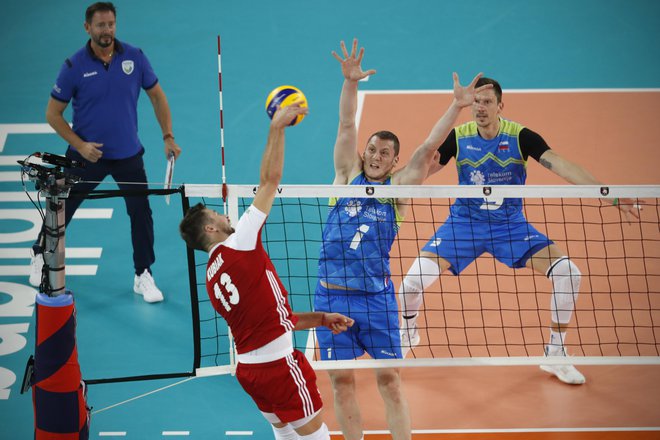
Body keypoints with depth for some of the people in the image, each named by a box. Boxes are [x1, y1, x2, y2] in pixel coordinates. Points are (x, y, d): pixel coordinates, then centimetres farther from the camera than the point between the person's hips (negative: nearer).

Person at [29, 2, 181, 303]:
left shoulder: (134, 57, -9)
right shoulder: (74, 66, -13)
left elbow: (157, 95, 4)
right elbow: (53, 113, -7)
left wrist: (168, 137, -3)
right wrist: (79, 144, -17)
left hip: (128, 154, 1)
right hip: (87, 154, -1)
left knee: (141, 212, -4)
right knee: (62, 209, 12)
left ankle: (143, 277, 11)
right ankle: (41, 256, 38)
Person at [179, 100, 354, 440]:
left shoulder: (212, 277, 14)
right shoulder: (238, 244, -10)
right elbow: (270, 179, -11)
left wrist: (322, 319, 15)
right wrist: (277, 127, -4)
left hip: (249, 367, 9)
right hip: (278, 363, -9)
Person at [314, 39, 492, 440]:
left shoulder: (398, 189, 5)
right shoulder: (349, 177, 7)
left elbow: (428, 149, -2)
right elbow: (347, 126, -1)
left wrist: (457, 106, -9)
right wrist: (350, 81, -13)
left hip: (376, 297, -1)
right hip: (332, 296, 1)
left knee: (389, 380, 1)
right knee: (342, 381, 4)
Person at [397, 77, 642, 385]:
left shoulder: (520, 136, -14)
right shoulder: (458, 137, -10)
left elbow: (559, 165, -25)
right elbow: (421, 171, -1)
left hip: (510, 225, 0)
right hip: (463, 222, 0)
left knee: (568, 273, -16)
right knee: (414, 279, -18)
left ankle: (555, 354, 4)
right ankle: (407, 334, 17)